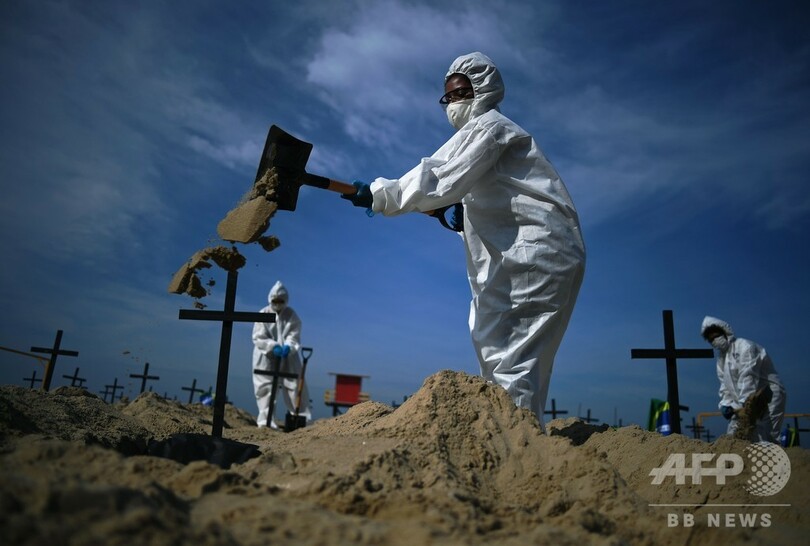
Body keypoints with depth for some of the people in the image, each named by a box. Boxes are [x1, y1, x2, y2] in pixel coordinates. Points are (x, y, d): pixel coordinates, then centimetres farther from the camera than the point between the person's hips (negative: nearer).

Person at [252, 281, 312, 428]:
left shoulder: (291, 314, 0)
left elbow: (294, 335, -10)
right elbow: (258, 338, -10)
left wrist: (288, 346, -31)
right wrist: (273, 346, -25)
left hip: (287, 356, 1)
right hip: (266, 357, -1)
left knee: (294, 384, 1)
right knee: (265, 387, -2)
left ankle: (301, 416, 10)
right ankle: (265, 418, 5)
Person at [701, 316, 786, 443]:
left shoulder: (744, 347, -13)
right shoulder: (721, 358, 15)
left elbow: (748, 379, -22)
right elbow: (725, 386, 13)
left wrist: (743, 405, -28)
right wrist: (726, 404, -4)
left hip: (766, 397, -9)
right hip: (744, 403, 9)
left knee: (760, 439, -18)